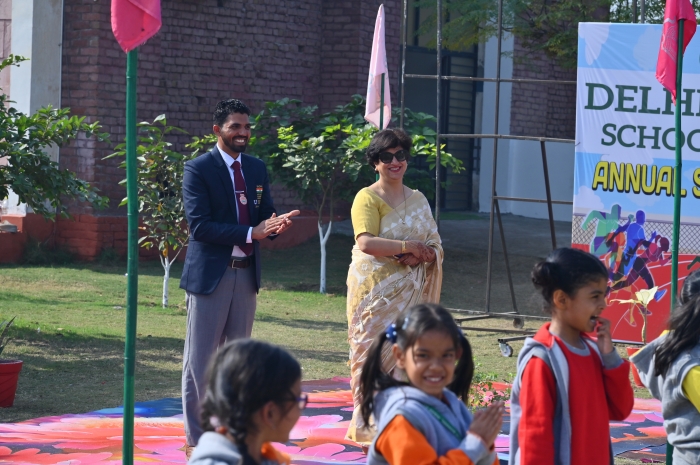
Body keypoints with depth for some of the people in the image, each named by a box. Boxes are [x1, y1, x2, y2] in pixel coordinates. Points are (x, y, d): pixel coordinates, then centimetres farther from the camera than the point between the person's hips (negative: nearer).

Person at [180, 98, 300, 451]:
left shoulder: (257, 169, 11)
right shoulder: (198, 169, -8)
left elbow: (264, 214, 11)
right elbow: (199, 225, -16)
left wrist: (275, 223, -14)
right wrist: (251, 233, -23)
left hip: (246, 274, 6)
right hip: (210, 274, -6)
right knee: (200, 359, -1)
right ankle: (196, 439, 5)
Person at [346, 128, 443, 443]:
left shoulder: (418, 200, 14)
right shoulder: (367, 198, -4)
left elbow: (435, 246, 10)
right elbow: (366, 242, -19)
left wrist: (422, 256, -12)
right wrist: (408, 246, -16)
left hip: (410, 293, 5)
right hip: (375, 292, -5)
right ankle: (367, 426, -1)